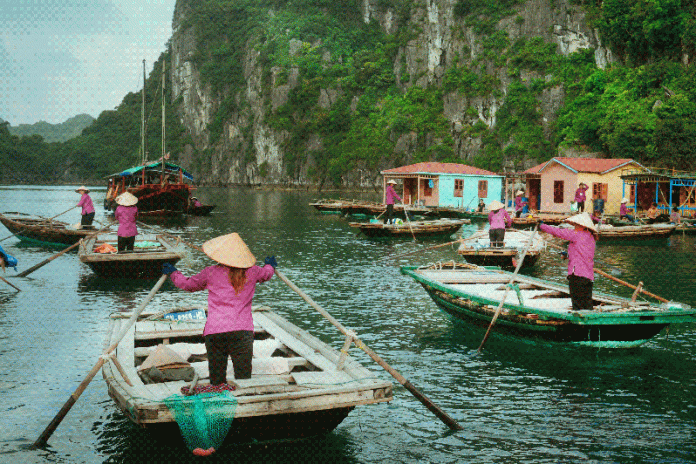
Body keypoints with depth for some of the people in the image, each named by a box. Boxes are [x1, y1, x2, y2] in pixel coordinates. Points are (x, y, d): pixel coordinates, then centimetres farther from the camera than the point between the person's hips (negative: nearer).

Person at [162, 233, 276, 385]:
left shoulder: (211, 273, 6)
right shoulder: (252, 272, 10)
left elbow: (188, 284, 23)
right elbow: (266, 273, 33)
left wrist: (173, 273, 43)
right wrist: (270, 265, 58)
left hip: (214, 331, -1)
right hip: (243, 331, 1)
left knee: (217, 380, 5)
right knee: (244, 378, -1)